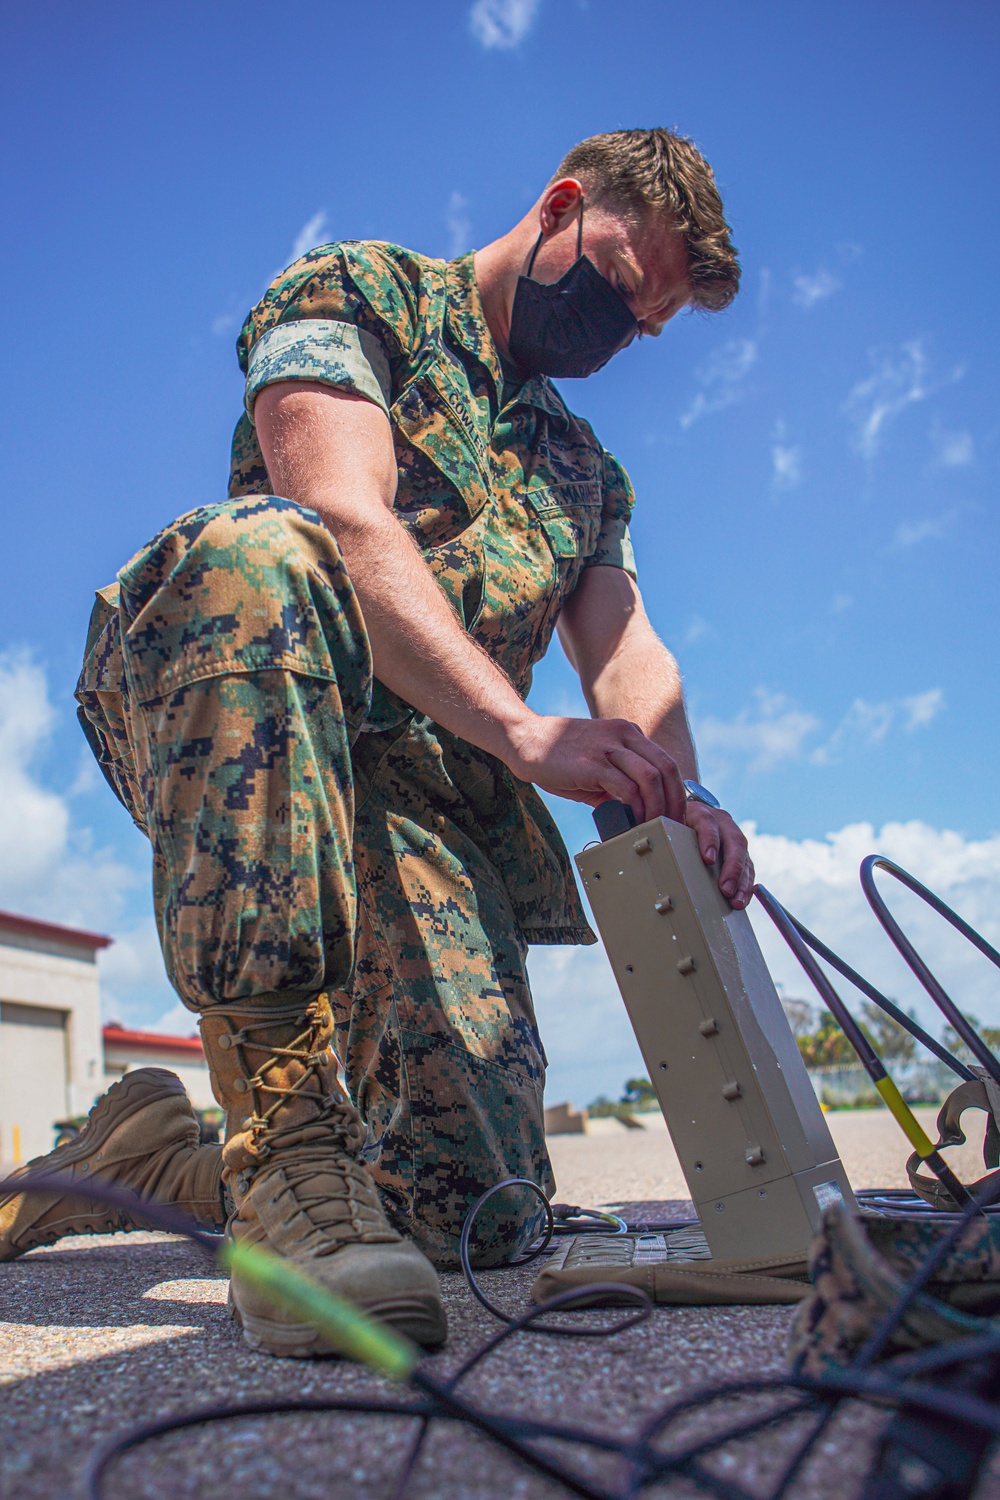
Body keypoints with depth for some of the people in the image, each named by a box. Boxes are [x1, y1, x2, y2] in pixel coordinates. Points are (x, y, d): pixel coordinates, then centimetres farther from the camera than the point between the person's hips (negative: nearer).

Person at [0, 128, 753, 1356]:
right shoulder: (356, 291, 6)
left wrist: (670, 804, -13)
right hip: (223, 743, -5)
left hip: (423, 797, 5)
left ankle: (150, 1156, 16)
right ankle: (287, 1139, -37)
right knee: (262, 549, -39)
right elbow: (348, 522, -13)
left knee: (480, 1213, -11)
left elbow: (631, 659, 10)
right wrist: (523, 731, -26)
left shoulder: (587, 470, 26)